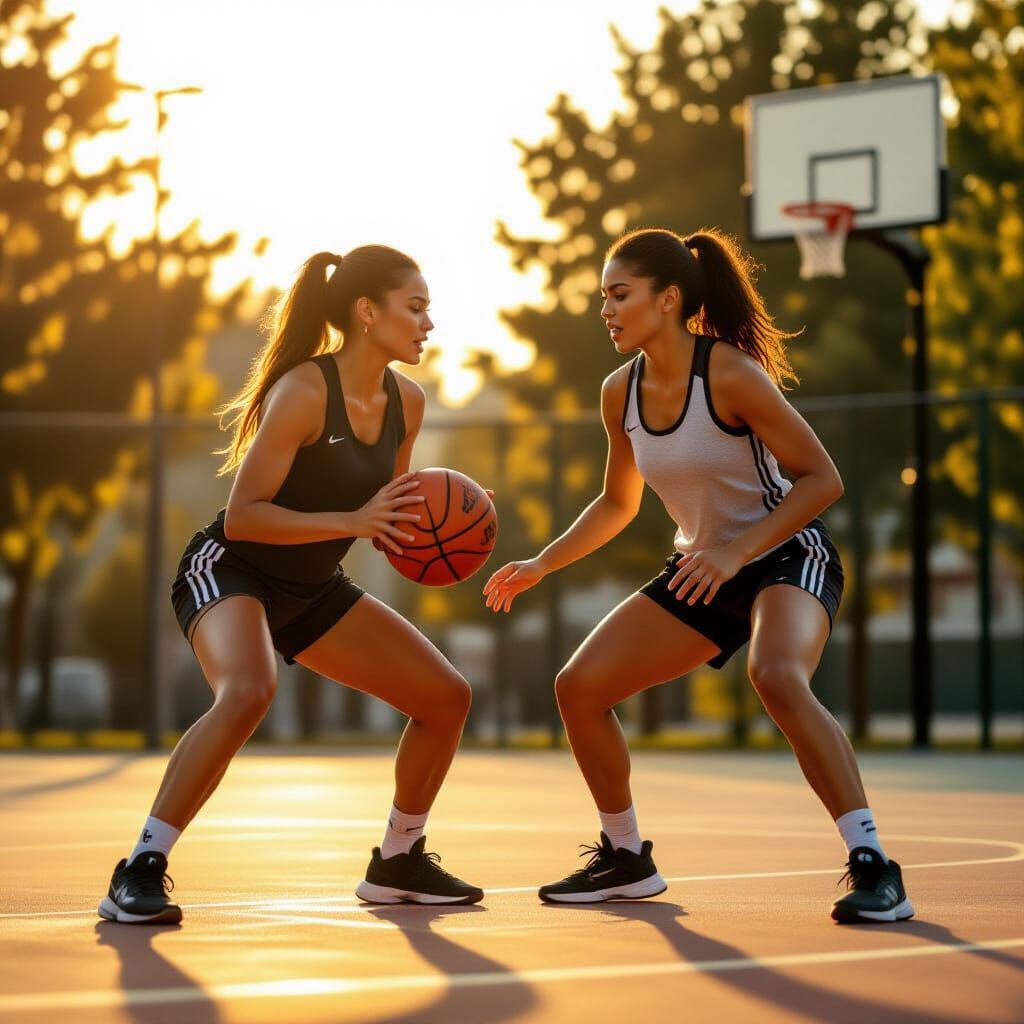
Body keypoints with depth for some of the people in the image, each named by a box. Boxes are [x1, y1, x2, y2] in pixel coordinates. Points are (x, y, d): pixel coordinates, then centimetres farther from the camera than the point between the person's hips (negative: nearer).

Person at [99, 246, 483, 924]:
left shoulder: (406, 402, 1)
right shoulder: (304, 391, -22)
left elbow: (386, 512, 14)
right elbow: (243, 516, -23)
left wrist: (413, 528, -8)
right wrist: (352, 521, -32)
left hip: (313, 589, 8)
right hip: (229, 570, -8)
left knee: (446, 697, 5)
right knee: (249, 692, -38)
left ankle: (398, 864, 22)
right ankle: (140, 871, -29)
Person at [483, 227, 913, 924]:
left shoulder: (729, 375, -22)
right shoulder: (621, 393, -1)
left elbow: (822, 479, -21)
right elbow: (618, 503, 16)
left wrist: (736, 552, -29)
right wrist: (542, 565, 6)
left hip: (790, 557, -8)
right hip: (702, 570, 8)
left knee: (777, 677, -38)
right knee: (579, 687, 0)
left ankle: (874, 869, -30)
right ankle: (627, 860, 18)